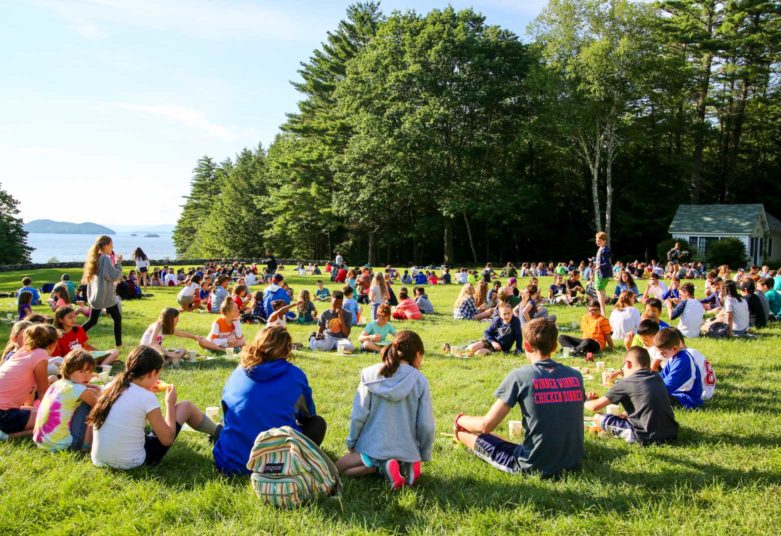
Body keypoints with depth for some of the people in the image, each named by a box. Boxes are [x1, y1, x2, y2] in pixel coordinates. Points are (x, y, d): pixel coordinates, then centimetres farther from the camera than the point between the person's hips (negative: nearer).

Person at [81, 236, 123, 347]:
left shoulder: (94, 258, 10)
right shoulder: (105, 258, -15)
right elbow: (114, 276, -18)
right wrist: (118, 263, -8)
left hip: (94, 296, 8)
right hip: (106, 296, -8)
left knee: (92, 321, 17)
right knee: (117, 318, 7)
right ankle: (118, 344, 9)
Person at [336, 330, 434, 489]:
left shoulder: (370, 375, -7)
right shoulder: (420, 381, -9)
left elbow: (358, 415, -7)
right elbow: (426, 425, -6)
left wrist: (351, 442, 9)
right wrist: (425, 455, 10)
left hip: (373, 447, -2)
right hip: (406, 450, 3)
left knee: (339, 468, 21)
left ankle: (381, 466, -5)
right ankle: (405, 465, 1)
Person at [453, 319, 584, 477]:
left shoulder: (519, 376, -13)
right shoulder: (576, 375, 0)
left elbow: (487, 425, -12)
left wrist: (460, 420, 10)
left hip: (534, 467, -5)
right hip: (573, 463, 5)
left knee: (478, 437, 14)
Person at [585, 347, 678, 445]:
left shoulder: (626, 383, -4)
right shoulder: (657, 377, 12)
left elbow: (595, 407, -3)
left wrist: (584, 402, 18)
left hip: (648, 437, -7)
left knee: (598, 417, 3)